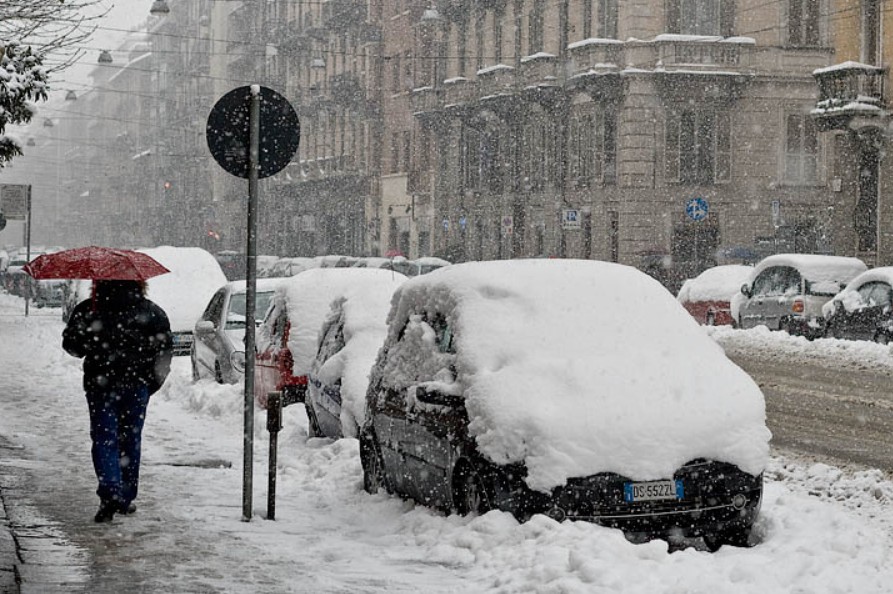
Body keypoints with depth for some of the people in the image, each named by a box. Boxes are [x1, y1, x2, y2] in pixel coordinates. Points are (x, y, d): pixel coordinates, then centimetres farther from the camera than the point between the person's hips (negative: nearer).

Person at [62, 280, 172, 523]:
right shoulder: (151, 311, 0)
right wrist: (153, 382, 8)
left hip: (100, 384, -1)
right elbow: (165, 348, 0)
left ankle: (110, 493, -18)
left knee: (104, 439, 0)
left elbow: (71, 344, 1)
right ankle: (126, 497, 16)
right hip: (137, 384, 1)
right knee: (130, 439, 12)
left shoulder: (88, 309, -2)